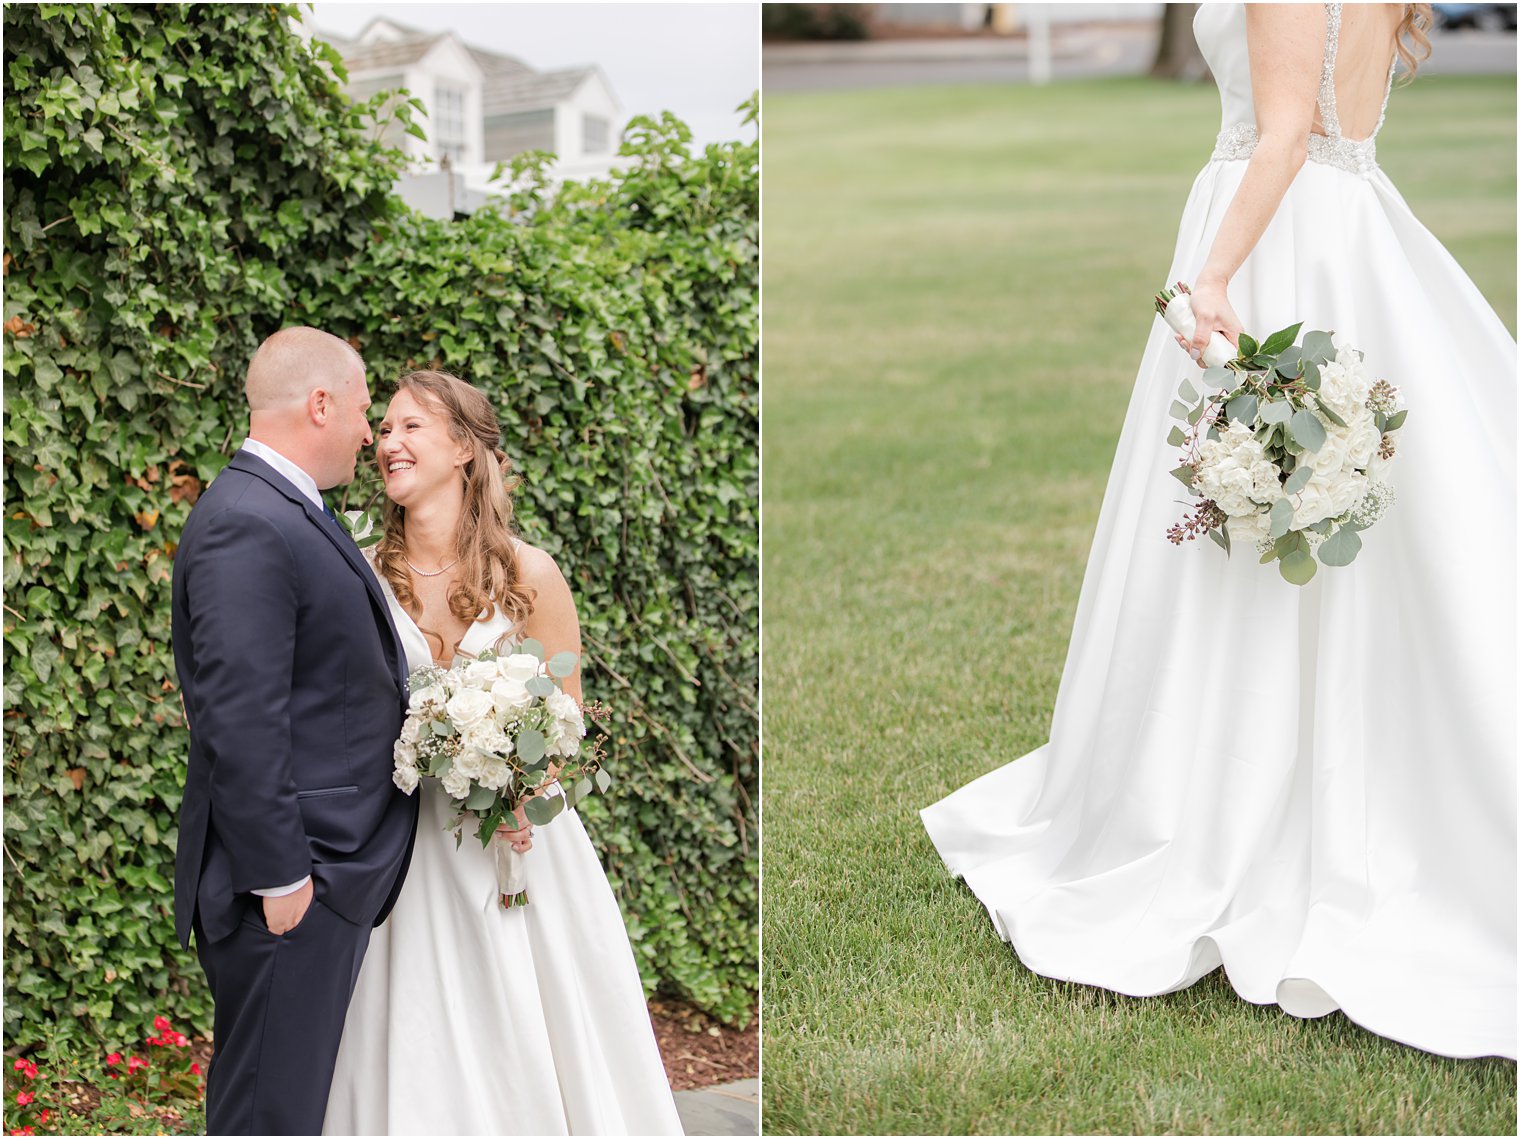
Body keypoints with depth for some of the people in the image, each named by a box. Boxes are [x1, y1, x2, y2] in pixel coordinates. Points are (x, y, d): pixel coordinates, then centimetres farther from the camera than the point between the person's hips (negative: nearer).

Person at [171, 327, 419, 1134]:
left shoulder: (288, 512, 14)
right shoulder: (248, 527, -18)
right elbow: (241, 721, -23)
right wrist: (278, 876, -21)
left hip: (332, 867, 10)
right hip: (293, 880, -10)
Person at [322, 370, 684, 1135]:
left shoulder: (528, 575, -5)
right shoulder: (365, 578, -1)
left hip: (523, 838, -1)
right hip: (412, 838, 1)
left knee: (536, 1044, 2)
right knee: (420, 1042, 3)